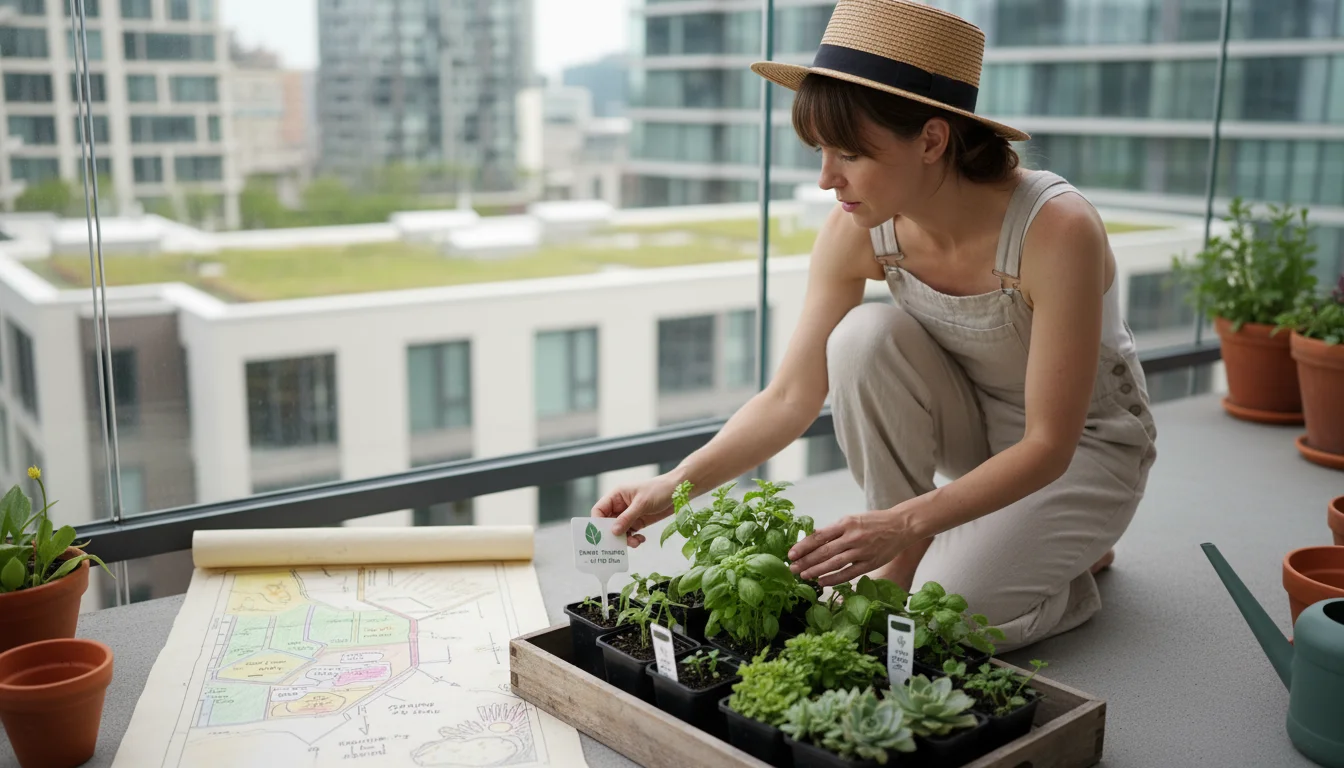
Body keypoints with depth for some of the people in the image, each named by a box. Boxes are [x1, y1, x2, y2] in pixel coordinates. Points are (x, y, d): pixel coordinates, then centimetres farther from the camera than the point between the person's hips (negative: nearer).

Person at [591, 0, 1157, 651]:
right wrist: (671, 488, -24)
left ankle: (1074, 550, 8)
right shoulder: (857, 231, -19)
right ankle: (905, 559, -8)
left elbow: (1048, 445, -29)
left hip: (1085, 446, -4)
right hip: (979, 427, 5)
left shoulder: (1057, 230, -33)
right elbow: (791, 398, -13)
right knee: (864, 335, -27)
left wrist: (903, 522, -38)